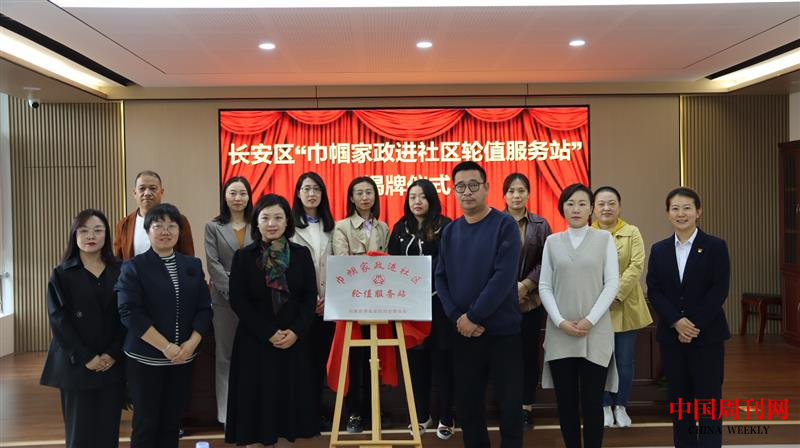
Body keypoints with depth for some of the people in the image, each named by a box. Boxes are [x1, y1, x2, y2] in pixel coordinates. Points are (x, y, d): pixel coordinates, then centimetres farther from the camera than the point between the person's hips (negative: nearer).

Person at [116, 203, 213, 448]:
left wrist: (192, 343, -13)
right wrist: (166, 347, -19)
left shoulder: (193, 265, 7)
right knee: (145, 423, 6)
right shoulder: (134, 267, -5)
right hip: (146, 359, -3)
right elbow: (130, 313, -14)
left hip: (183, 358, 4)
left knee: (172, 422, 12)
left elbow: (204, 308, 3)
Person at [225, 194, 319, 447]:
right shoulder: (243, 257, -1)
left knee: (290, 393, 5)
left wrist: (296, 331, -13)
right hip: (254, 340, -1)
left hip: (294, 340, 2)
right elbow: (238, 301, -6)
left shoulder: (302, 254, 4)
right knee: (256, 396, 3)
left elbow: (310, 297, 1)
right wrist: (269, 333, -13)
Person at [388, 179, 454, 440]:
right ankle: (421, 415, 23)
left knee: (441, 356, 2)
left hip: (438, 300, -4)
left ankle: (446, 418, 13)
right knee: (416, 357, 10)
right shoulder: (400, 228, 10)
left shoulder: (445, 226, -3)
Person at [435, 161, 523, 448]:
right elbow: (441, 278, 4)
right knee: (466, 403, 12)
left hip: (502, 330, -4)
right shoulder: (450, 231, 7)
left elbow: (504, 276, -16)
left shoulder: (505, 225, -7)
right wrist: (457, 318, -10)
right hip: (463, 332, 4)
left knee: (509, 403, 6)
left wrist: (474, 316, -16)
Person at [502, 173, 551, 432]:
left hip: (531, 300, 1)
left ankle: (526, 408, 17)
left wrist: (525, 285, -12)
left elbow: (546, 261, 0)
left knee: (528, 353, 6)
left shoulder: (540, 225, 5)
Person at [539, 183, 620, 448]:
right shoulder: (552, 241, 9)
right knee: (566, 402, 6)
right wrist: (560, 322, -9)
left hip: (596, 334, -1)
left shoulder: (604, 238, 4)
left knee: (592, 402, 2)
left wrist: (590, 320, -11)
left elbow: (612, 283, -2)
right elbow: (544, 286, 5)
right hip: (560, 334, 2)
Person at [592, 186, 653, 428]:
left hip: (625, 307, 0)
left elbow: (637, 266, -8)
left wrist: (617, 294, -17)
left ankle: (621, 407, 22)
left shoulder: (632, 232, 2)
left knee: (625, 362, 6)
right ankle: (606, 407, 21)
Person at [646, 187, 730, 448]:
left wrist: (696, 326, -15)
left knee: (708, 400, 2)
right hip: (671, 335, 3)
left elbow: (719, 291, -9)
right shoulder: (659, 250, 7)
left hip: (707, 335, -3)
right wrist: (677, 322, -13)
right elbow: (653, 291, 0)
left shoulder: (716, 247, -2)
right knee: (678, 399, 10)